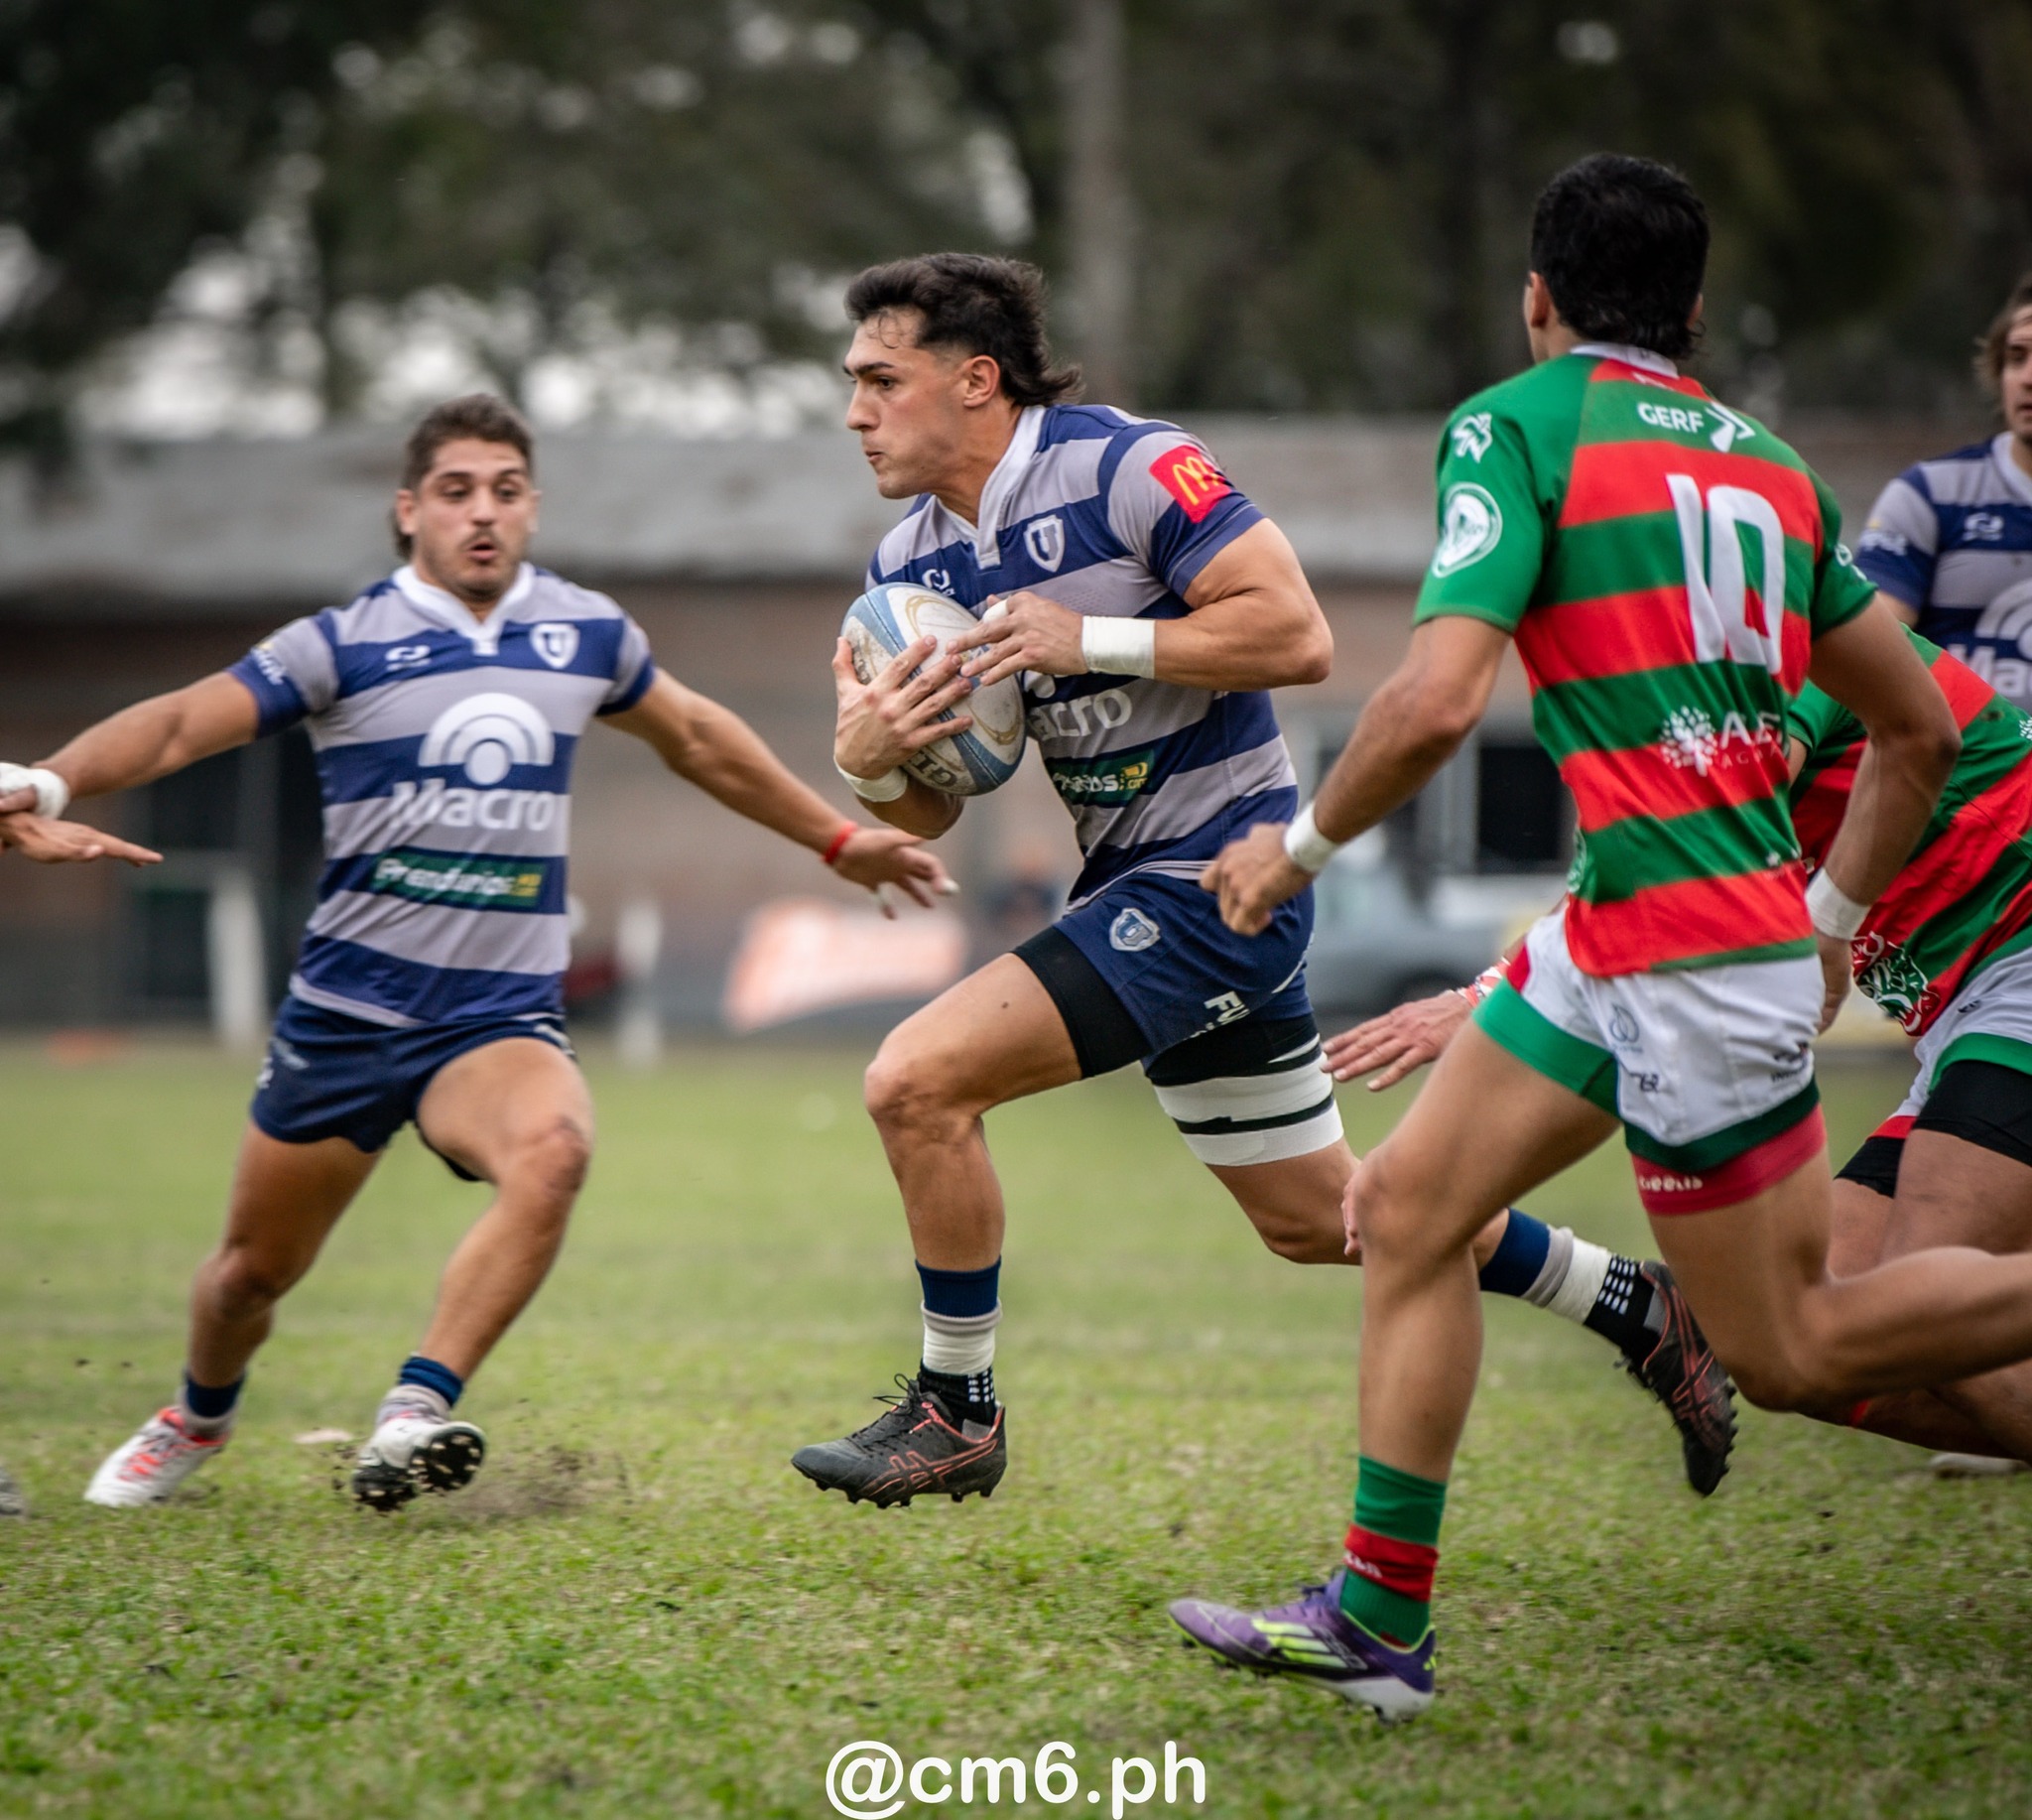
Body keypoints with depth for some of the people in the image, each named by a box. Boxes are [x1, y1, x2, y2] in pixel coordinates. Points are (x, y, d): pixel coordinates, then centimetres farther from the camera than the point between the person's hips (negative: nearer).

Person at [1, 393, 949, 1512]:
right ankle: (197, 1420, 43)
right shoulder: (344, 645, -5)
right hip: (345, 1011, -1)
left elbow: (696, 740, 24)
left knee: (551, 1152, -33)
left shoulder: (586, 634, 6)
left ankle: (413, 1417, -35)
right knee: (254, 1268, 9)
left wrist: (836, 840, 31)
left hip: (502, 1016, 1)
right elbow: (179, 725, -14)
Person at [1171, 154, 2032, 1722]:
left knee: (1791, 1350, 3)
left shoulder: (1517, 424, -8)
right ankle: (1377, 1621, 12)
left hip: (1688, 957, -8)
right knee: (1411, 1203, 12)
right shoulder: (1770, 465, 13)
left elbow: (1436, 702, -19)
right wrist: (1833, 925, 28)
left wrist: (1302, 844, -3)